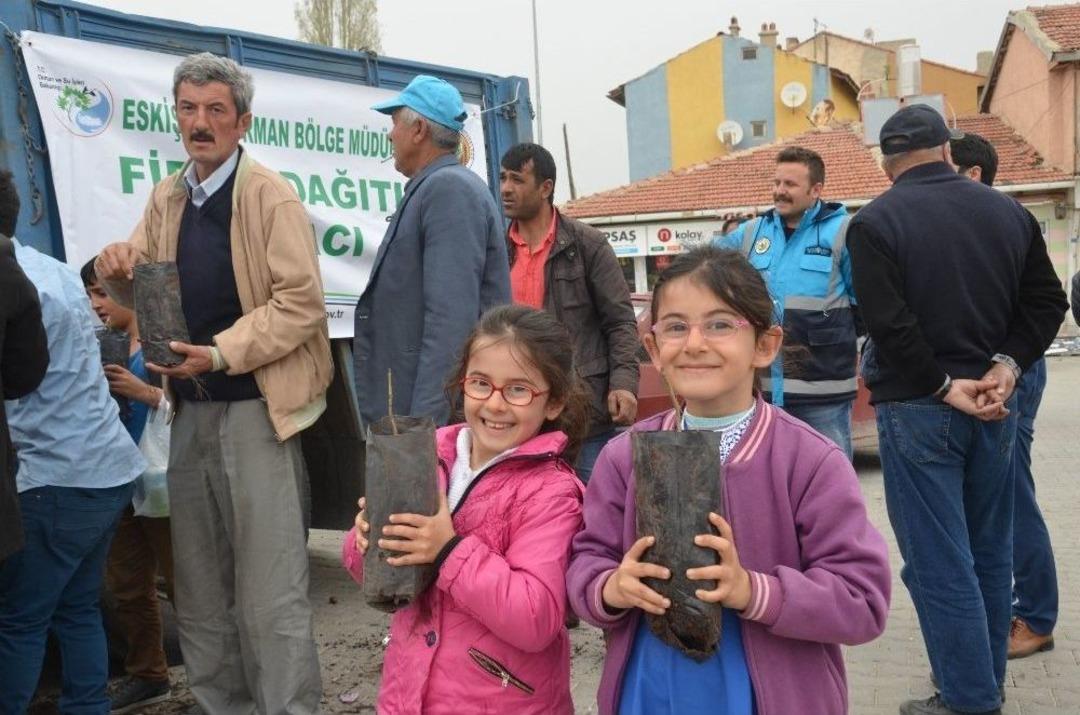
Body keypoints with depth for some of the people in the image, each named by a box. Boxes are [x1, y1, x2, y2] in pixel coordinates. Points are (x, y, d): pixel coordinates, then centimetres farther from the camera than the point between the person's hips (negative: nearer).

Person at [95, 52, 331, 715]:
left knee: (270, 583, -3)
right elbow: (147, 287, 18)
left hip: (255, 406, -7)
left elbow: (302, 302, -14)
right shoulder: (167, 198, 11)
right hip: (190, 408, 7)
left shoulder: (272, 196, -8)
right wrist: (118, 271, -5)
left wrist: (221, 353, -21)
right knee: (198, 579, 15)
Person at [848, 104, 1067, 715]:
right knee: (989, 552, 16)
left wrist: (943, 387, -11)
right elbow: (1047, 301, 6)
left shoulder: (875, 223, -9)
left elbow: (888, 321, -18)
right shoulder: (1009, 212, 8)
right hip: (992, 403, 6)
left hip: (918, 408, -6)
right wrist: (1007, 365, -2)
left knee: (940, 562, 0)